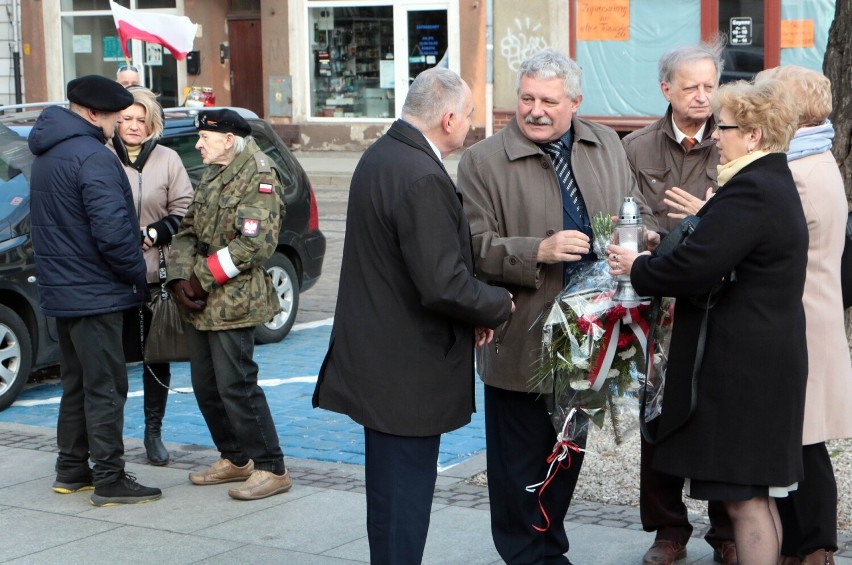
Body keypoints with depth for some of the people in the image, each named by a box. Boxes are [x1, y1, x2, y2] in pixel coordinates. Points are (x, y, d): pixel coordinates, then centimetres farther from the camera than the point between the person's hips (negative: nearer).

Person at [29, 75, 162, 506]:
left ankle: (71, 471, 25)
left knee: (77, 383, 18)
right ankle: (109, 481, 1)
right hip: (93, 293, -9)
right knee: (105, 387, -3)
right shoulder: (92, 158, -19)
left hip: (61, 291, 9)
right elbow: (111, 229, -25)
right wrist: (137, 274, -11)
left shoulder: (47, 155, 13)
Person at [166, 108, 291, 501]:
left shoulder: (257, 177, -11)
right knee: (206, 387, 13)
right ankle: (235, 460, 27)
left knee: (236, 387, -9)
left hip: (233, 302, -9)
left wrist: (203, 276, -16)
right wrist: (181, 277, -4)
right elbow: (188, 231, 14)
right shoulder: (211, 177, 16)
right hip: (200, 304, 9)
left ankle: (271, 469, 0)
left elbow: (257, 243, -20)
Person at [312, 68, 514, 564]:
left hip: (380, 357, 10)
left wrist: (478, 307, 7)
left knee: (392, 485, 20)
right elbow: (442, 285, -26)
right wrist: (499, 305, -8)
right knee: (405, 491, -1)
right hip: (408, 370, -10)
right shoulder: (422, 178, -23)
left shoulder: (381, 155, 8)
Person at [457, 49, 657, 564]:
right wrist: (539, 252, -26)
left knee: (569, 451, 19)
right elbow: (476, 247, -12)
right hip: (521, 343, -5)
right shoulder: (483, 161, -8)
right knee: (520, 459, 3)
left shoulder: (608, 147, 7)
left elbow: (641, 215, 14)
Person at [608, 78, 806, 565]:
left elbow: (696, 267, -26)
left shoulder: (749, 192, -20)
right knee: (757, 494, 17)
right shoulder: (774, 183, 15)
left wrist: (637, 268, -10)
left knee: (744, 497, -4)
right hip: (768, 360, 11)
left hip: (741, 365, -11)